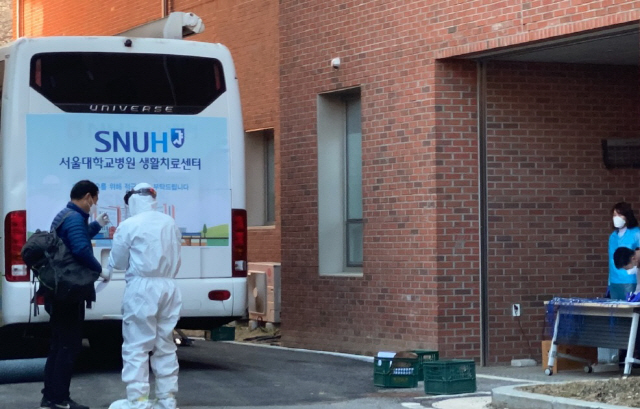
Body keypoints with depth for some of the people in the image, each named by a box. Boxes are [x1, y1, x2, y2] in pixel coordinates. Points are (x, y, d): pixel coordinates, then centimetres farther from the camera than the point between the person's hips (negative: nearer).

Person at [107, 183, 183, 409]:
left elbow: (117, 262, 1)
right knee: (165, 345, 13)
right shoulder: (170, 223, 8)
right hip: (168, 286, 6)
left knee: (137, 346, -2)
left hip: (142, 288, -6)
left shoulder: (129, 225, -8)